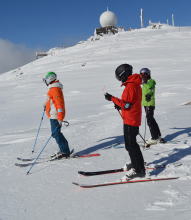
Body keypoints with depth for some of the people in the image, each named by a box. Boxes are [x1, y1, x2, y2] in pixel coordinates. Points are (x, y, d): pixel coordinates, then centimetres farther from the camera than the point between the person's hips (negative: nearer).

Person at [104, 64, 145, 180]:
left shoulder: (130, 86, -20)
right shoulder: (135, 85, 13)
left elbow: (126, 105, -22)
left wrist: (112, 98, -16)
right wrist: (121, 105, 10)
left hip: (130, 120, -10)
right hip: (133, 119, 10)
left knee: (131, 145, -4)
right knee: (130, 143, 21)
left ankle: (139, 170, 1)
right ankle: (136, 164, 34)